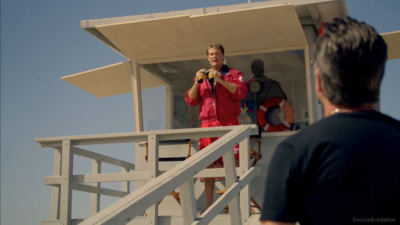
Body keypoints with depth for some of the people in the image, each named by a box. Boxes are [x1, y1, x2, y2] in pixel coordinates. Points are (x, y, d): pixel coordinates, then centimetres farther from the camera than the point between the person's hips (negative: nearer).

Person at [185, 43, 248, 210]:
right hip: (207, 125, 4)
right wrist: (197, 82, -3)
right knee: (208, 165, 5)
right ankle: (209, 204, 11)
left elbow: (241, 92, -10)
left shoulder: (234, 74, 9)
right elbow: (190, 100, 11)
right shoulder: (201, 76, 18)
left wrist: (220, 79, -16)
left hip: (228, 123, -3)